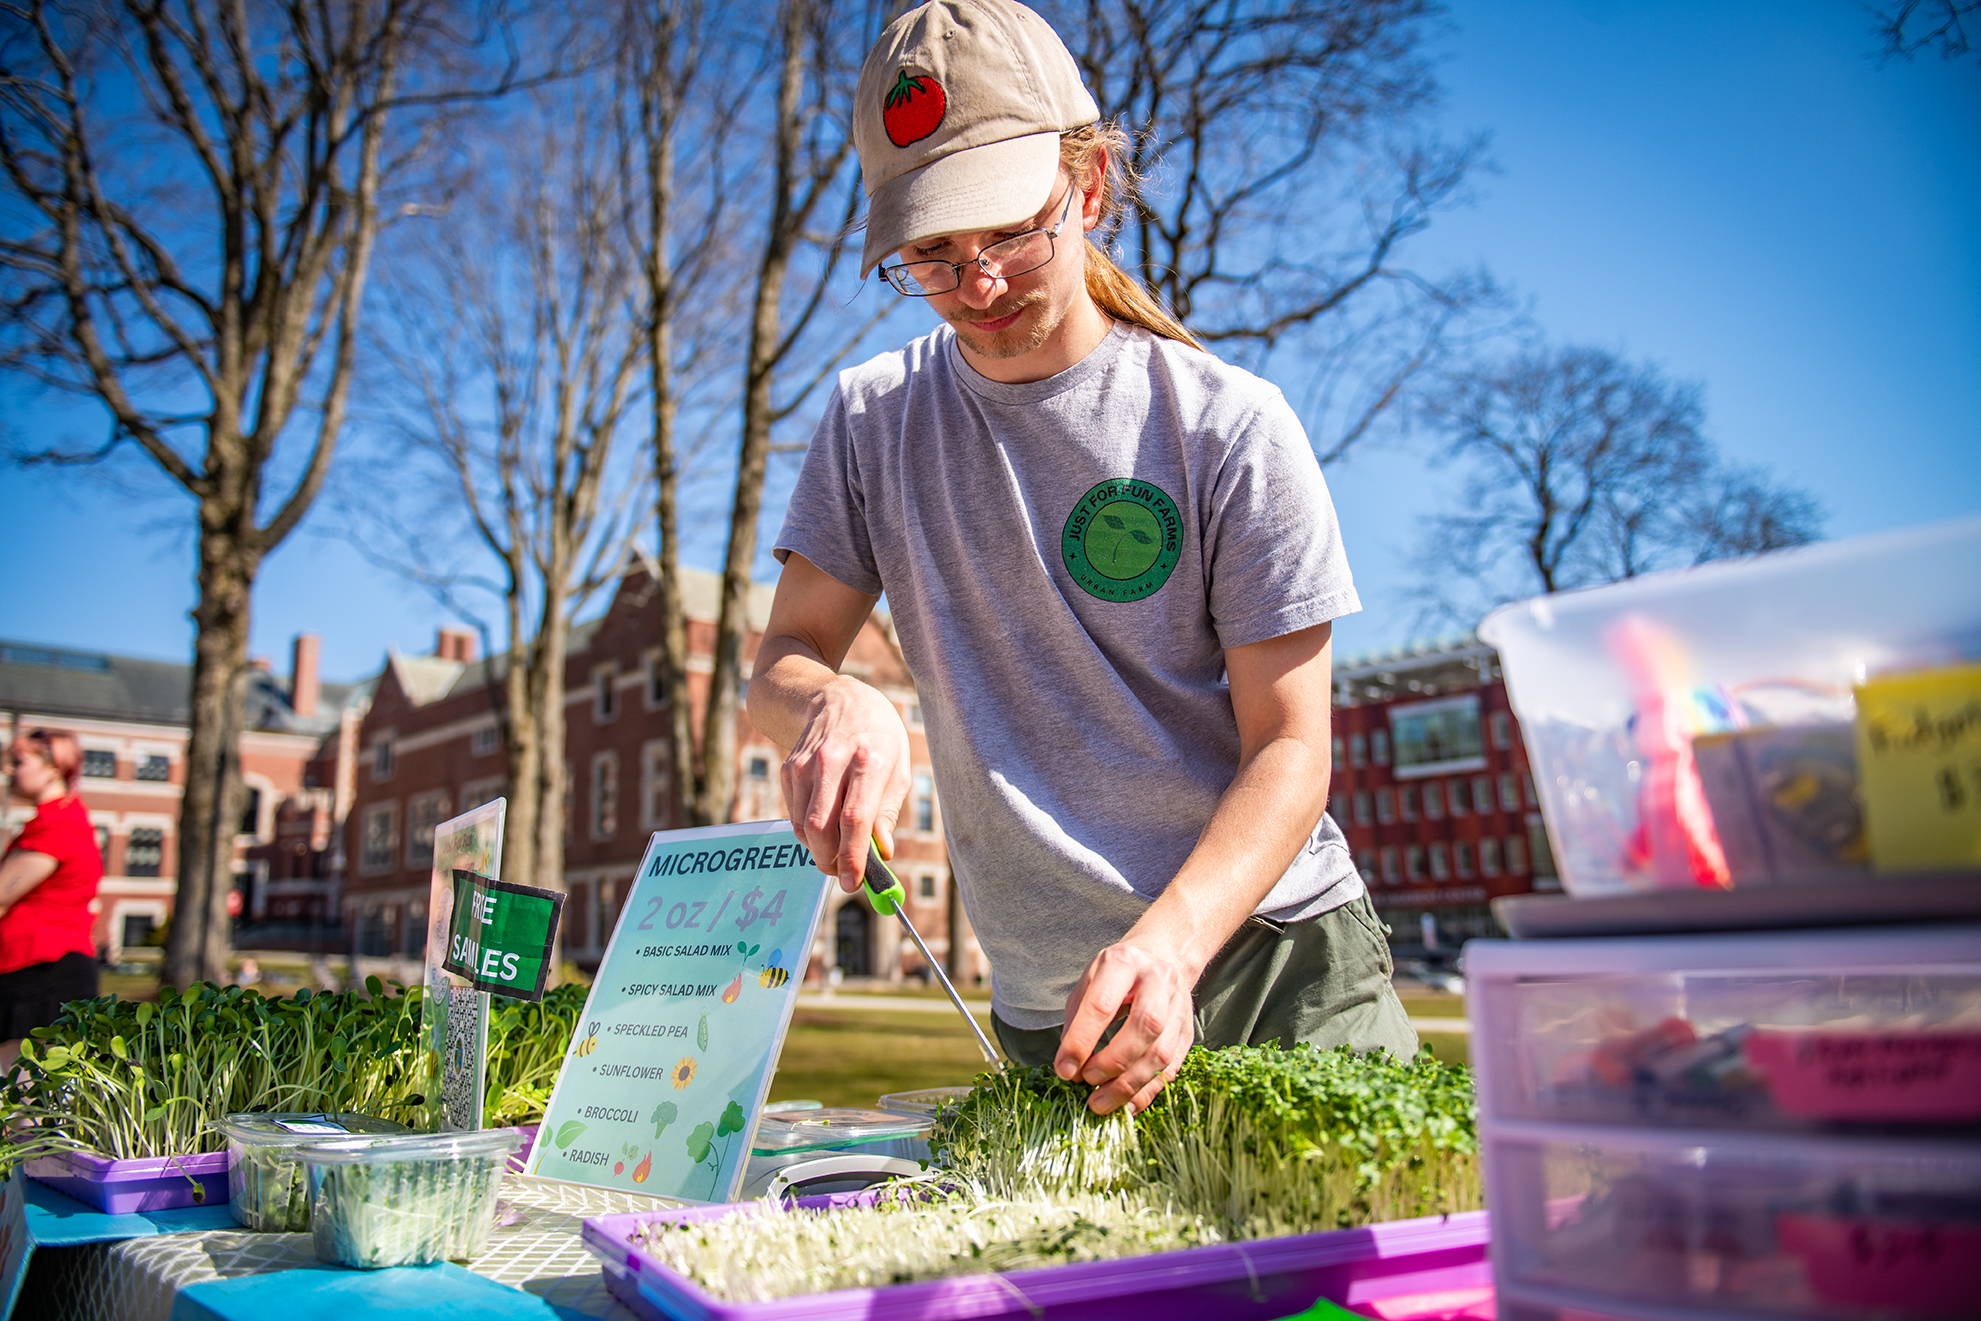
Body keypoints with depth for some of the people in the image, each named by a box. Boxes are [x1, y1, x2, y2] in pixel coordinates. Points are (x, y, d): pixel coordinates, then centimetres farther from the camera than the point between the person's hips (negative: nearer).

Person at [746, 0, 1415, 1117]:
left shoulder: (1231, 427, -9)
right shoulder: (874, 420, 2)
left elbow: (1289, 748, -9)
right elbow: (782, 659, 0)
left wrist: (1171, 942, -26)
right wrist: (831, 705, -25)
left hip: (1279, 953, -2)